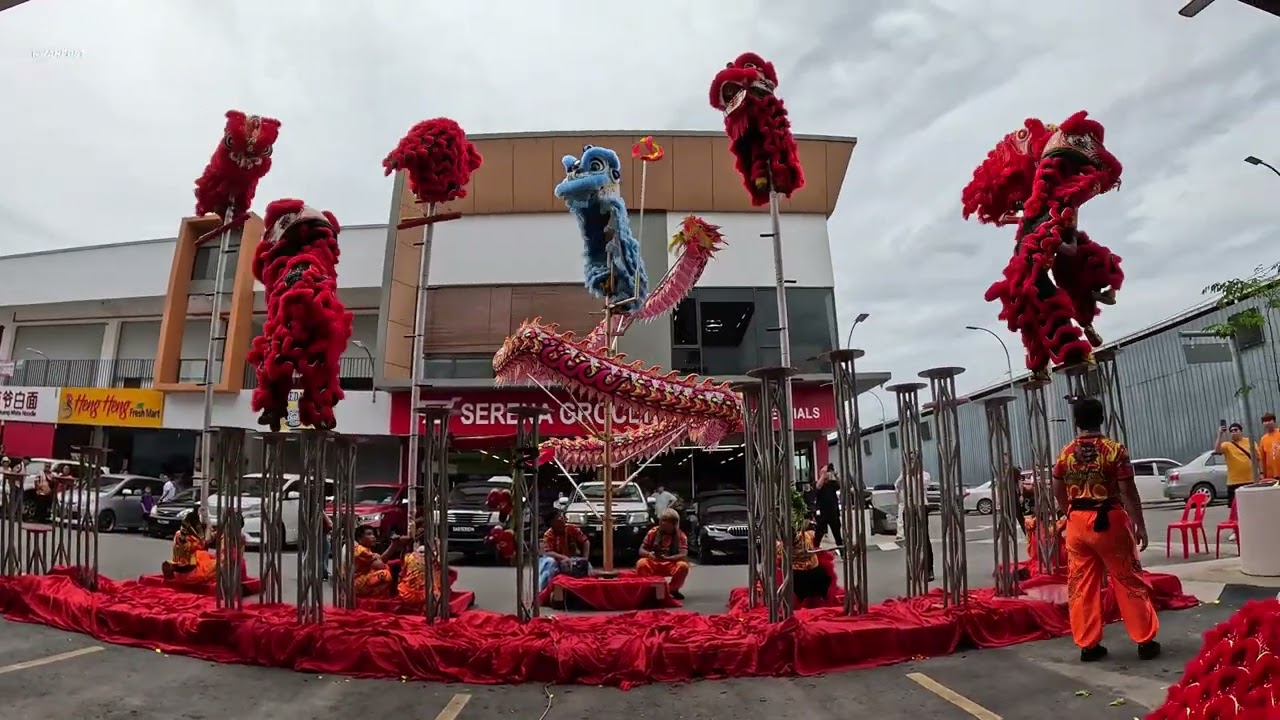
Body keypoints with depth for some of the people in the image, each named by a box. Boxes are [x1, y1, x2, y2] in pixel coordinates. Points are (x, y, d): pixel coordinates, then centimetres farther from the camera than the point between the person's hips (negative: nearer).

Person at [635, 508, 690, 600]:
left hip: (671, 565, 0)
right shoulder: (653, 532, -3)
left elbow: (683, 555, -18)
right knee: (641, 564, -32)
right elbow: (641, 550, 0)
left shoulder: (680, 535, -7)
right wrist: (648, 554, -26)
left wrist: (667, 558, -36)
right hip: (653, 564, 0)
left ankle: (673, 589, -3)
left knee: (683, 566, -33)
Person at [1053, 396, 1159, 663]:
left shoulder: (1065, 454, 3)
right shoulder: (1115, 449, -8)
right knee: (1130, 581, 10)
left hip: (1077, 522, 3)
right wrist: (1140, 525, -4)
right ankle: (1145, 641, 17)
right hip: (1109, 520, -3)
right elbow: (1128, 492, -11)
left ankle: (1087, 645, 12)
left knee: (1081, 585, 7)